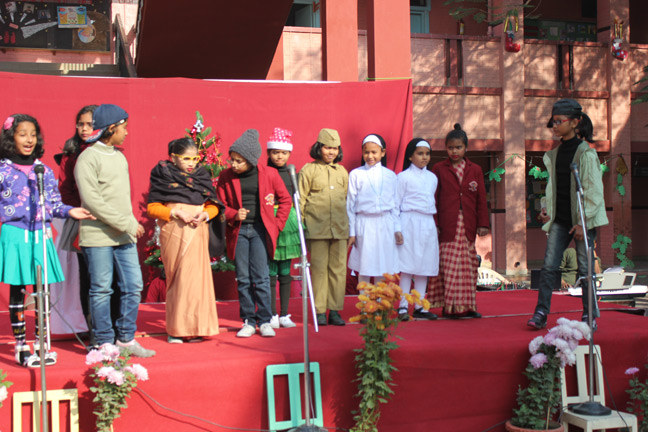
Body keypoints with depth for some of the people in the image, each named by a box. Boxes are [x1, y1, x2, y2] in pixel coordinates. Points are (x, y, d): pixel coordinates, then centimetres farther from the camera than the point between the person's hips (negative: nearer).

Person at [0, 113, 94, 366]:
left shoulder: (44, 170, 10)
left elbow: (54, 204, 14)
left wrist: (69, 211, -2)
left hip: (41, 235, 4)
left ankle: (41, 346, 17)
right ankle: (21, 348, 12)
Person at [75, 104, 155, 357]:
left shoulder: (119, 157, 16)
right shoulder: (88, 158, -8)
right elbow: (92, 200, -16)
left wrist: (132, 223, 5)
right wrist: (127, 224, -16)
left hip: (124, 236, 7)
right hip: (98, 236, -7)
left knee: (133, 286, 6)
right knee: (101, 290, 1)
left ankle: (125, 339, 17)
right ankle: (104, 343, 12)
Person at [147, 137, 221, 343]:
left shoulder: (202, 175, 14)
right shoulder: (163, 175, 4)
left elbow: (213, 205, 13)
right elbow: (152, 207, -1)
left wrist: (204, 214, -8)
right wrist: (175, 213, -14)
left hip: (197, 233, 3)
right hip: (173, 232, -2)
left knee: (196, 277, -4)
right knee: (177, 278, -2)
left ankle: (193, 328, 2)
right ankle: (175, 329, 5)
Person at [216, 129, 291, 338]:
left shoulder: (269, 174, -3)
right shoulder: (226, 176, 1)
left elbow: (285, 199, 9)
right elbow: (220, 204, 9)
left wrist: (277, 224, 3)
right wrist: (233, 215, -9)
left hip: (260, 229, -2)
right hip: (238, 230, 2)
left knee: (260, 277, -4)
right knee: (243, 279, 4)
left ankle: (264, 321, 6)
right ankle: (248, 321, 12)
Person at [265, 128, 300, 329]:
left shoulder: (291, 174, 11)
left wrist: (298, 223, 14)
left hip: (288, 223, 4)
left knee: (285, 272, 8)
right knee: (271, 272, -1)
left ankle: (284, 314, 14)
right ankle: (272, 315, 7)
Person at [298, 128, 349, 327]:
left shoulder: (342, 171, 14)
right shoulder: (308, 170, 2)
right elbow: (300, 199, 2)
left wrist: (351, 228, 18)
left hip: (339, 228, 4)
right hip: (317, 227, -4)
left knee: (338, 268, 4)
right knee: (319, 268, 0)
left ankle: (335, 310, 12)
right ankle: (320, 312, 7)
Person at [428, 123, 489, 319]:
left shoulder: (475, 170, 11)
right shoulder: (439, 169, 5)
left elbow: (481, 199, 10)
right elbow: (433, 198, 4)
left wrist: (483, 224, 4)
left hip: (468, 226, 2)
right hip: (447, 226, -2)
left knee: (468, 266, 4)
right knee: (448, 267, -5)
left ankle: (466, 305, 12)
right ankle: (450, 306, -1)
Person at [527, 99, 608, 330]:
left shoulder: (586, 153, -11)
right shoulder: (555, 153, 8)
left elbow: (594, 191, -12)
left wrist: (583, 222, -14)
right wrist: (547, 209, 7)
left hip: (582, 218, -5)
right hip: (559, 218, 5)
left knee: (585, 267, 2)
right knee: (549, 265, -2)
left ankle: (590, 315, 16)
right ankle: (541, 313, 0)